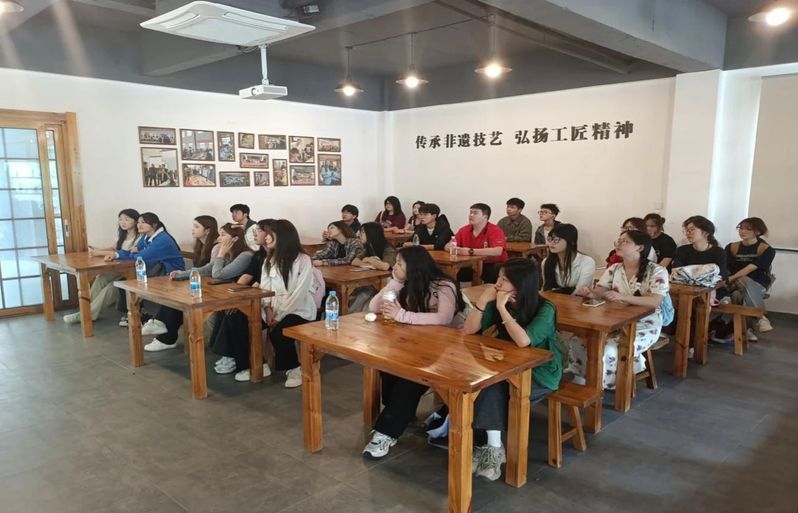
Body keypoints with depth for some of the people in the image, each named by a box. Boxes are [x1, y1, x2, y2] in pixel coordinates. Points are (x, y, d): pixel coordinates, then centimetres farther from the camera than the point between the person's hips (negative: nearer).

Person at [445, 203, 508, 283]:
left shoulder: (495, 231, -15)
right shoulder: (464, 230, 2)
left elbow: (498, 251, -31)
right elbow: (448, 246, 8)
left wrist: (471, 251, -33)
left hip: (493, 266, -5)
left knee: (493, 273, -35)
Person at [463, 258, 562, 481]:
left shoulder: (544, 309, -20)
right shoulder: (500, 302, -6)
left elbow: (523, 341, -36)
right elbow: (469, 330, -7)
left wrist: (502, 308, -30)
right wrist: (484, 299, -19)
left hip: (540, 373, -5)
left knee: (493, 388, -28)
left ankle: (494, 448, -16)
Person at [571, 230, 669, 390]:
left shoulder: (657, 271, -9)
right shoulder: (614, 269, 6)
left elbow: (655, 301, -23)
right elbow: (599, 291, -1)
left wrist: (623, 297, -37)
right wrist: (590, 293, -27)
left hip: (644, 326, -5)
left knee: (609, 350, -29)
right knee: (577, 341, -15)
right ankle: (580, 382, 2)